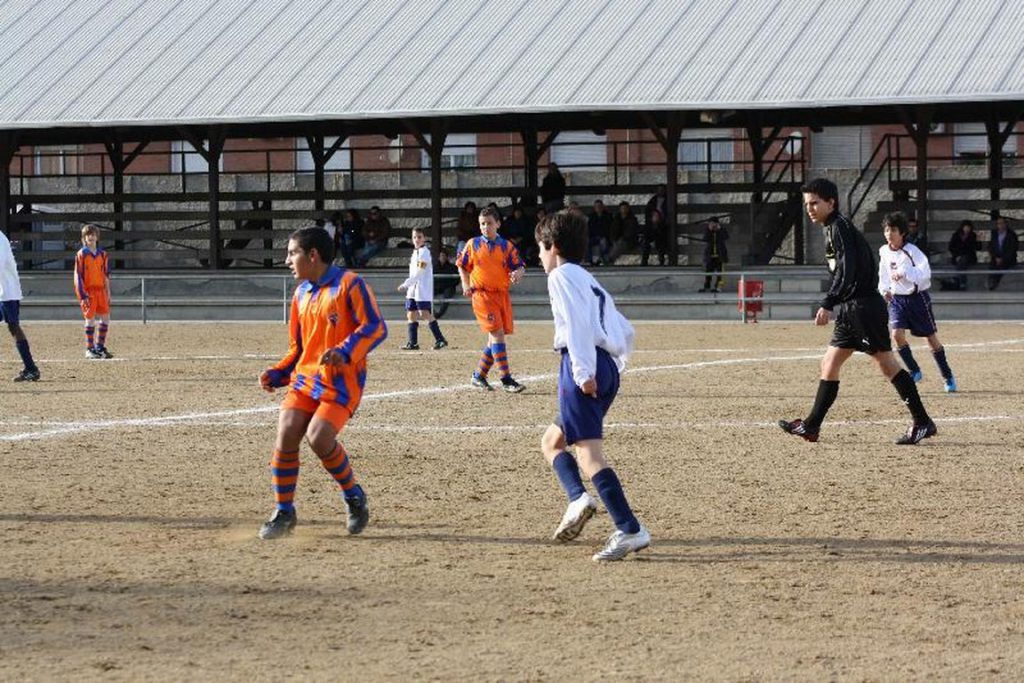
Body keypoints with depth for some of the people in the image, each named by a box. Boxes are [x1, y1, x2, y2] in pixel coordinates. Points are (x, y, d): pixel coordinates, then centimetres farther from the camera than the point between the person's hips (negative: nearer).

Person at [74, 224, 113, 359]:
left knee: (105, 318, 5)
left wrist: (108, 293, 11)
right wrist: (82, 295, -13)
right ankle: (89, 350, 1)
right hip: (88, 291, -5)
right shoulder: (81, 254, -3)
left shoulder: (102, 254, 11)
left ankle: (100, 347, 16)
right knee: (90, 319, -6)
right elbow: (78, 275, -6)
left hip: (100, 290, 5)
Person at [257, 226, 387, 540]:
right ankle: (284, 513, 3)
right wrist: (277, 374, 8)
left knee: (319, 437, -21)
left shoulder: (349, 284, -7)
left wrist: (345, 352, -28)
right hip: (305, 377, 6)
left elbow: (375, 327, -14)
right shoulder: (301, 294, 16)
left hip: (342, 381, -6)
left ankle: (354, 495, 5)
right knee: (286, 434, -10)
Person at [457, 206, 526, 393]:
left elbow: (519, 266, 3)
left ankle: (479, 376, 23)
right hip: (482, 295, -4)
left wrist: (518, 273, -20)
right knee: (497, 333, -15)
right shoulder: (473, 245, 3)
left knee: (495, 338, 7)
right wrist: (466, 285, 2)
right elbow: (462, 265, 15)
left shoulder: (506, 246, 6)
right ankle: (506, 380, -17)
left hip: (502, 294, 4)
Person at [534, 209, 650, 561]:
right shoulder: (591, 281, 28)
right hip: (608, 368, 9)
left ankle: (630, 529, -23)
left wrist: (584, 371, -22)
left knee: (588, 452, -14)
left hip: (583, 365, -9)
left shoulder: (562, 276, 0)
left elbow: (577, 323, -16)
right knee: (551, 441, 19)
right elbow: (625, 331, 26)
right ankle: (578, 499, -3)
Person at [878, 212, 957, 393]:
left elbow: (925, 271, -31)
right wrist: (884, 289, 8)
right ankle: (914, 371, 4)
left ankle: (947, 376, 20)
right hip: (897, 299, 4)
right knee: (896, 334, -15)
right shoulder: (884, 251, 1)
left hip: (917, 297, -4)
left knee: (931, 337, 5)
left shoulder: (911, 251, -18)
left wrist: (904, 273, -39)